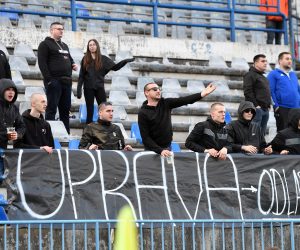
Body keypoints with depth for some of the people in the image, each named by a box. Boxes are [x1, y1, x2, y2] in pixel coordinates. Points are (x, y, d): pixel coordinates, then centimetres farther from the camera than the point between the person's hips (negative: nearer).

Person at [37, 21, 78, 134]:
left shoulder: (64, 46, 23)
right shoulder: (45, 44, -2)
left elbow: (69, 58, 35)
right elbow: (42, 63, -10)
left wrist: (73, 64, 10)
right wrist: (48, 79, -17)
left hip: (66, 81, 8)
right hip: (54, 81, -8)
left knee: (65, 108, 9)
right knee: (52, 108, -7)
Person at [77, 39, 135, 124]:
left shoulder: (103, 59, 6)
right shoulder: (85, 59, 4)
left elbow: (115, 67, 4)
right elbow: (81, 76, 3)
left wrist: (125, 61, -10)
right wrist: (79, 89, -3)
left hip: (100, 87, 1)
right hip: (88, 88, -1)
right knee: (89, 110, 3)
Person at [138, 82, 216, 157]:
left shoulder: (166, 103, 0)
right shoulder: (143, 113, -12)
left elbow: (184, 100, -14)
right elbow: (145, 137, -16)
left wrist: (202, 94, -28)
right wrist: (160, 150, -26)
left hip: (167, 147, 4)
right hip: (153, 149, -4)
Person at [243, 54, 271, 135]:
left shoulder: (263, 77, 23)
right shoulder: (250, 75, -7)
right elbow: (248, 92, -16)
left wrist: (269, 103, 15)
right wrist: (255, 105, -18)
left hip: (265, 109, 9)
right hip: (257, 109, -9)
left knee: (262, 133, 10)